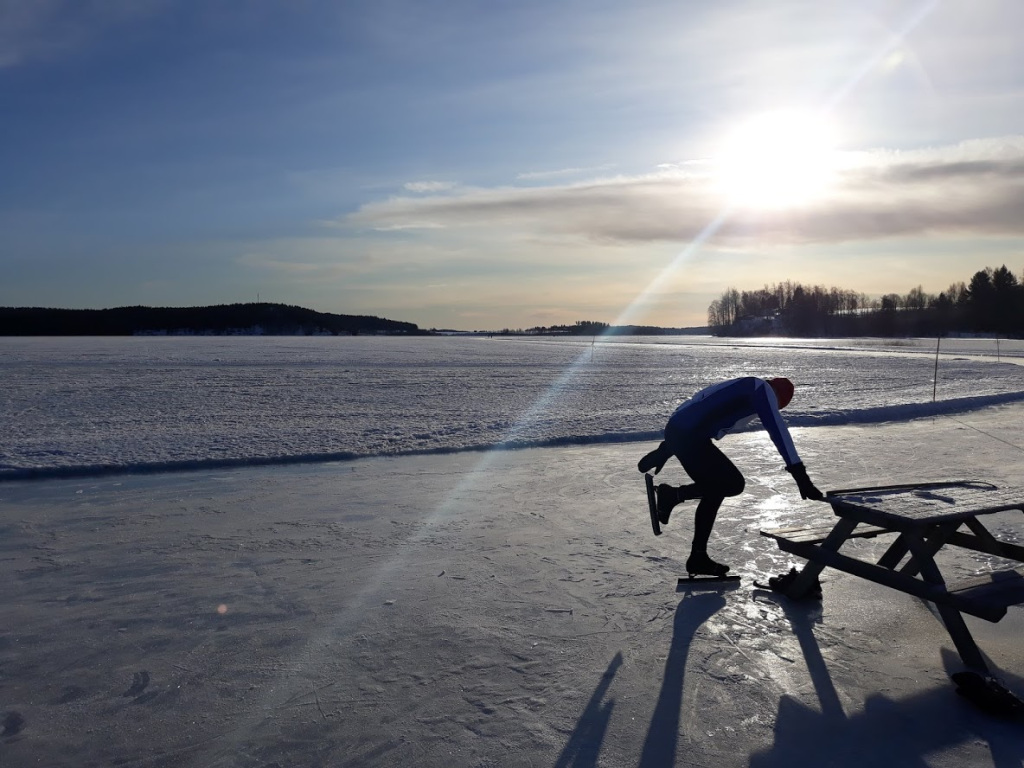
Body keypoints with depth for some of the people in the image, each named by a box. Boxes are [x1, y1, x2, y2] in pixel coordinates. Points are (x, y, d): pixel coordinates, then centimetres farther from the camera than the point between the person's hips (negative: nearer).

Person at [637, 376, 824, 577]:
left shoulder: (741, 387, 27)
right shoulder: (763, 389, 1)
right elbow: (778, 430, -13)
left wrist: (666, 451, 33)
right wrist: (801, 477, -14)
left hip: (674, 430, 10)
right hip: (689, 437, -10)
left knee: (714, 490, 16)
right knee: (734, 483, 1)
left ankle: (698, 557, 19)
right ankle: (672, 495, 0)